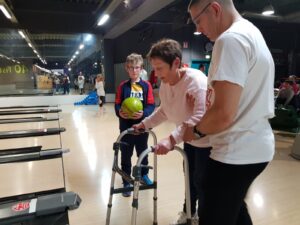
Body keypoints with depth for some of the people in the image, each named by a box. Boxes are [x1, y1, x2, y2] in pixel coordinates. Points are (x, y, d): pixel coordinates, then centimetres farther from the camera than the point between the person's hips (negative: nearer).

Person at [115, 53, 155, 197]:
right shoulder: (123, 86, -1)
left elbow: (151, 106, -6)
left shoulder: (146, 85, -2)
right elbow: (117, 105, -2)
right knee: (126, 155, 9)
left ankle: (144, 174, 43)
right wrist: (119, 112, -24)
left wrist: (143, 113, -26)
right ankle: (126, 182, 27)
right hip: (126, 126, 0)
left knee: (143, 152, 19)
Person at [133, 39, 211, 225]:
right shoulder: (164, 85, -5)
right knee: (190, 177, 22)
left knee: (202, 182, 5)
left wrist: (172, 139, -48)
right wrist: (144, 124, 3)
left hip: (206, 140, -8)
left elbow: (200, 116, -41)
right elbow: (164, 111, 9)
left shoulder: (196, 80, -31)